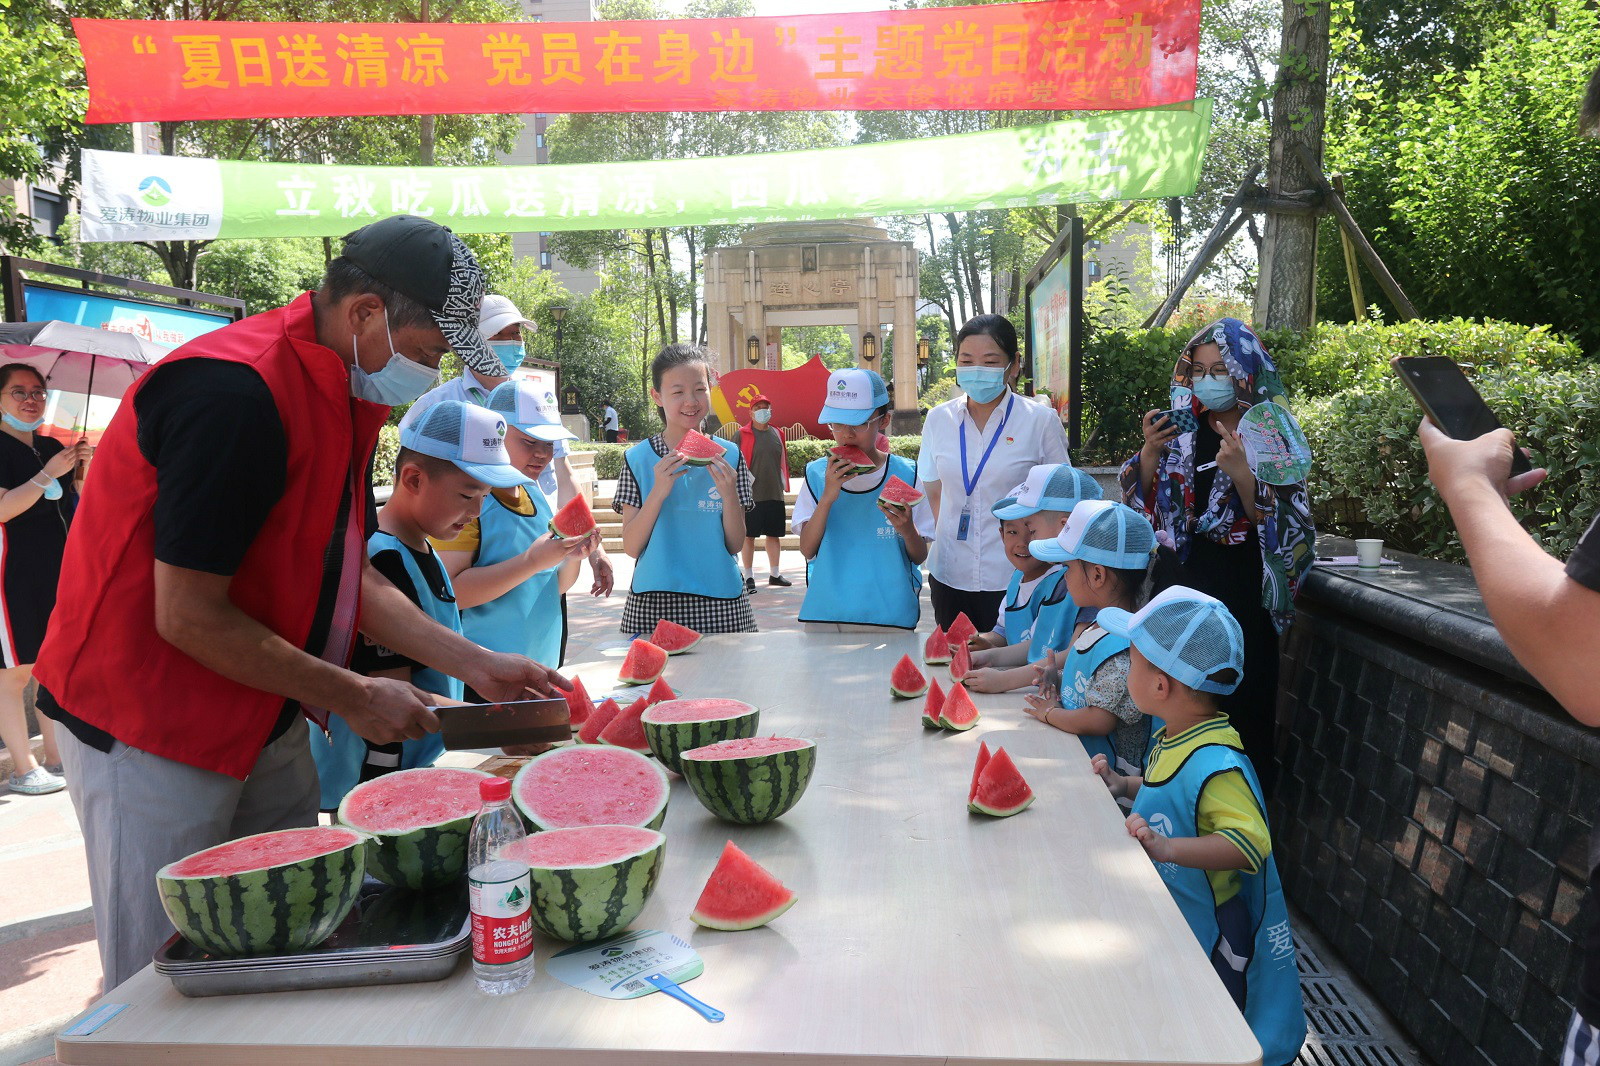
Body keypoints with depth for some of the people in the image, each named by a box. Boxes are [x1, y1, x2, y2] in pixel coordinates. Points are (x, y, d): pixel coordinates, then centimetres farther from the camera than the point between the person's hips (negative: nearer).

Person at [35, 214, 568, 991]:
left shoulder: (342, 393, 4)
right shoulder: (235, 392, -26)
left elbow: (352, 577, 9)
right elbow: (187, 616, -24)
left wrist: (478, 666, 1)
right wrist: (353, 696, -17)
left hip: (262, 722, 9)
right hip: (147, 730, -9)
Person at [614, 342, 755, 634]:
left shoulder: (728, 455, 3)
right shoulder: (638, 459, 1)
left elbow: (735, 545, 2)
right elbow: (631, 547, -4)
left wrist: (729, 494, -14)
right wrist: (658, 491, -16)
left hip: (721, 605, 1)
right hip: (653, 603, 0)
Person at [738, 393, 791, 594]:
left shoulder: (777, 434, 11)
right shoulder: (742, 434, -4)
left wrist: (784, 484, 17)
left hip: (775, 494, 5)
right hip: (750, 494, -5)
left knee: (774, 534, 12)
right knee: (749, 536, 0)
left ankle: (775, 574, 24)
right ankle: (749, 577, 7)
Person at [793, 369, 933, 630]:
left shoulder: (905, 475, -3)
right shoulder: (817, 474, 1)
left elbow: (920, 556, 0)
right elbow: (807, 550, -6)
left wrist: (907, 530, -21)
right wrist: (828, 496, -18)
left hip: (891, 615, -1)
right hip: (825, 612, 1)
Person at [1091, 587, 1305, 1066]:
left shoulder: (1217, 764, -31)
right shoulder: (1174, 739, -1)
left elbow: (1250, 841, -38)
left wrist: (1166, 848, -43)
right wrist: (1123, 785, 5)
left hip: (1209, 938, -9)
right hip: (1164, 920, 9)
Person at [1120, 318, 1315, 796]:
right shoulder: (1181, 428, 7)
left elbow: (1280, 525, -11)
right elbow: (1145, 504, 10)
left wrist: (1242, 474, -25)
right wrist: (1150, 452, -7)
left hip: (1237, 594, -4)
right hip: (1177, 582, 4)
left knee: (1235, 713, 1)